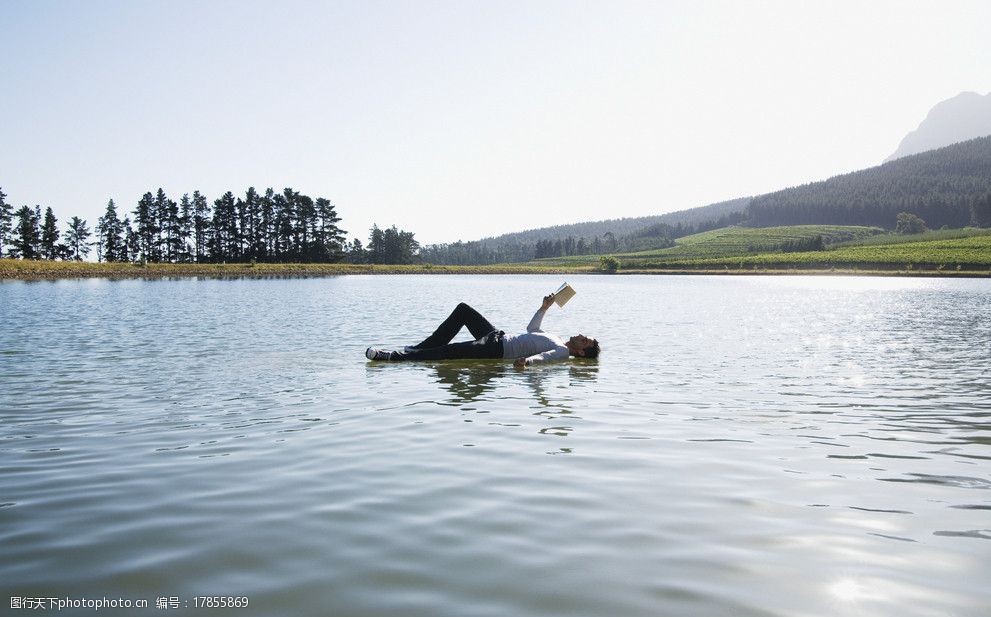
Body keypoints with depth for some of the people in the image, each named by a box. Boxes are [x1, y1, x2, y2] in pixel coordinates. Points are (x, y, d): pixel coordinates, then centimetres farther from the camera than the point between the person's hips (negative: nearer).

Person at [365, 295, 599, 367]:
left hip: (497, 349, -10)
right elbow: (531, 330, 29)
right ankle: (419, 347, 7)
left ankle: (393, 357, -18)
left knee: (448, 351, -23)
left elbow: (544, 356, -33)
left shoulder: (563, 352, -11)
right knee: (463, 310, 6)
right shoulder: (557, 339, 16)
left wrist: (527, 360, -54)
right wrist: (544, 308, 21)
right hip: (498, 336, 10)